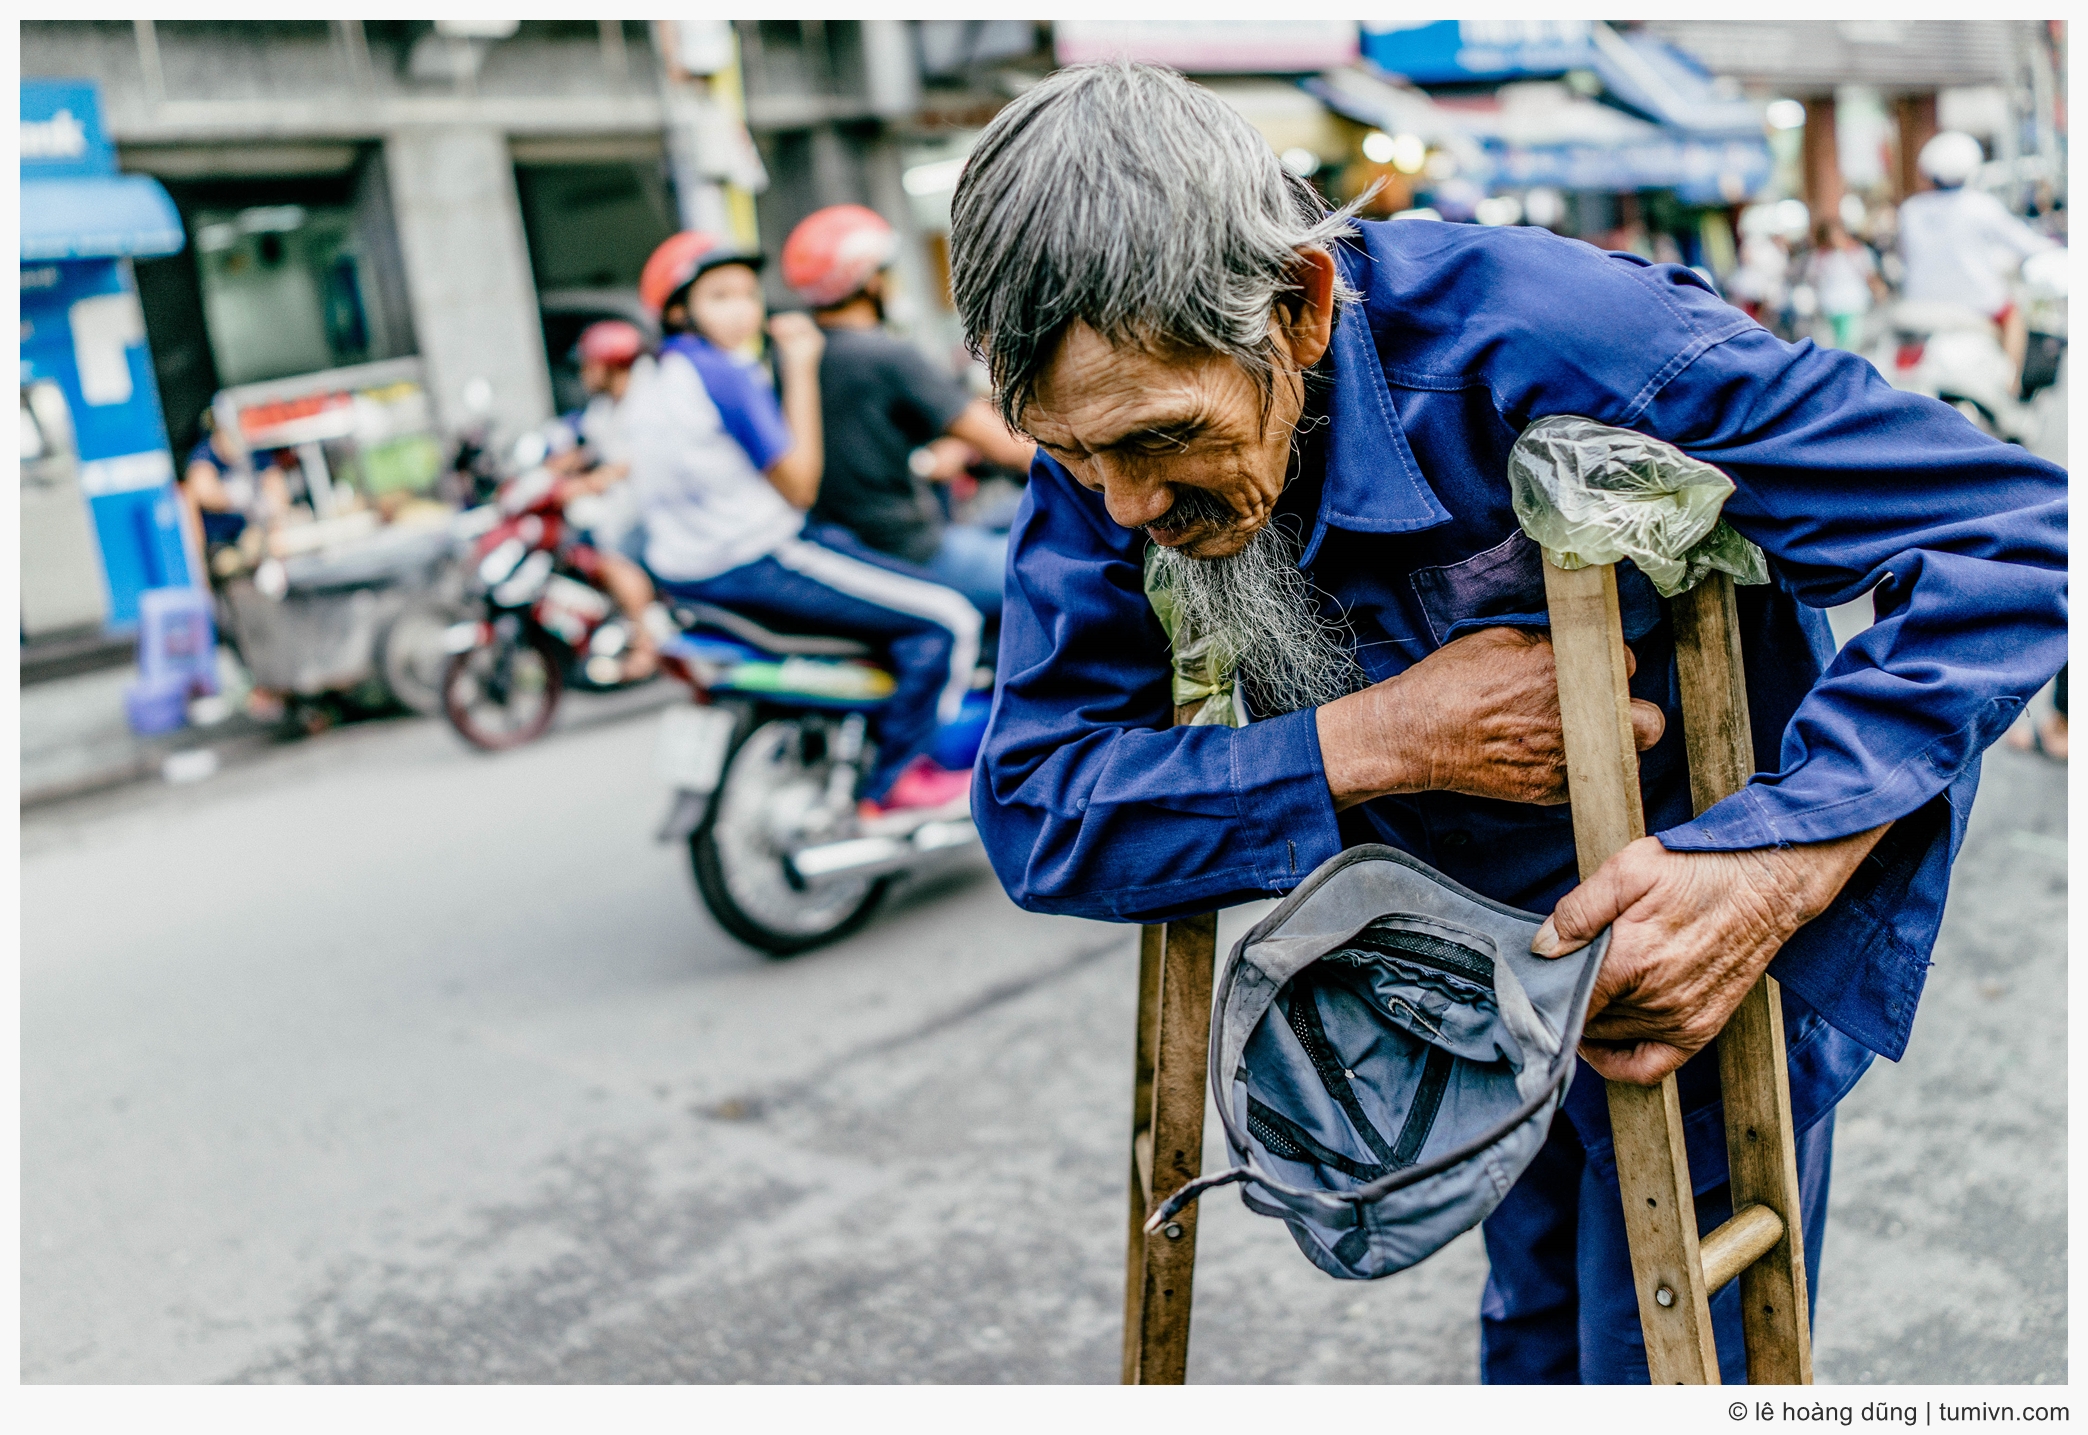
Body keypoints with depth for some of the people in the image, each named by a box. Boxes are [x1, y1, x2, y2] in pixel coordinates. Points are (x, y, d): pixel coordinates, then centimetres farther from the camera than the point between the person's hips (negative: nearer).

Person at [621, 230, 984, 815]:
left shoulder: (645, 386, 10)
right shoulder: (723, 373, -17)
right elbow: (799, 485, -13)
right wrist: (801, 370, -9)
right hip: (752, 565, -10)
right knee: (947, 618, -10)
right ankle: (896, 779, -1)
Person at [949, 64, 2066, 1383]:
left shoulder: (1551, 346, -35)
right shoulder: (1109, 444, -19)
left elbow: (2012, 533, -30)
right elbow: (1030, 812, -21)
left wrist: (1782, 866, -42)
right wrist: (1378, 743, -32)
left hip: (1682, 938, -4)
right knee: (1531, 1340, 25)